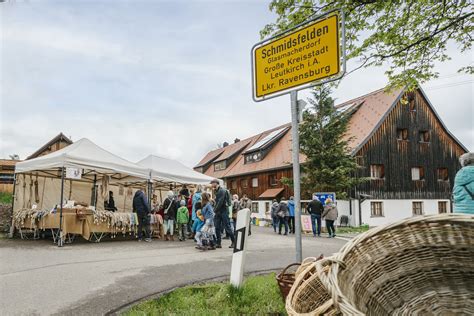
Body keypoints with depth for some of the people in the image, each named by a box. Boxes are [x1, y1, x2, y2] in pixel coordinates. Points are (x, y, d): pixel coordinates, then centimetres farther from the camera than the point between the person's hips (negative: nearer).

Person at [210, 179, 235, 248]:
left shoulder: (222, 191, -13)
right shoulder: (216, 191, 15)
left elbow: (220, 202, -19)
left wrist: (215, 211, -16)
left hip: (224, 211, -8)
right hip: (218, 212, 8)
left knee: (227, 227, -3)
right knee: (217, 228, 5)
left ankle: (234, 242, 8)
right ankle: (218, 243, 10)